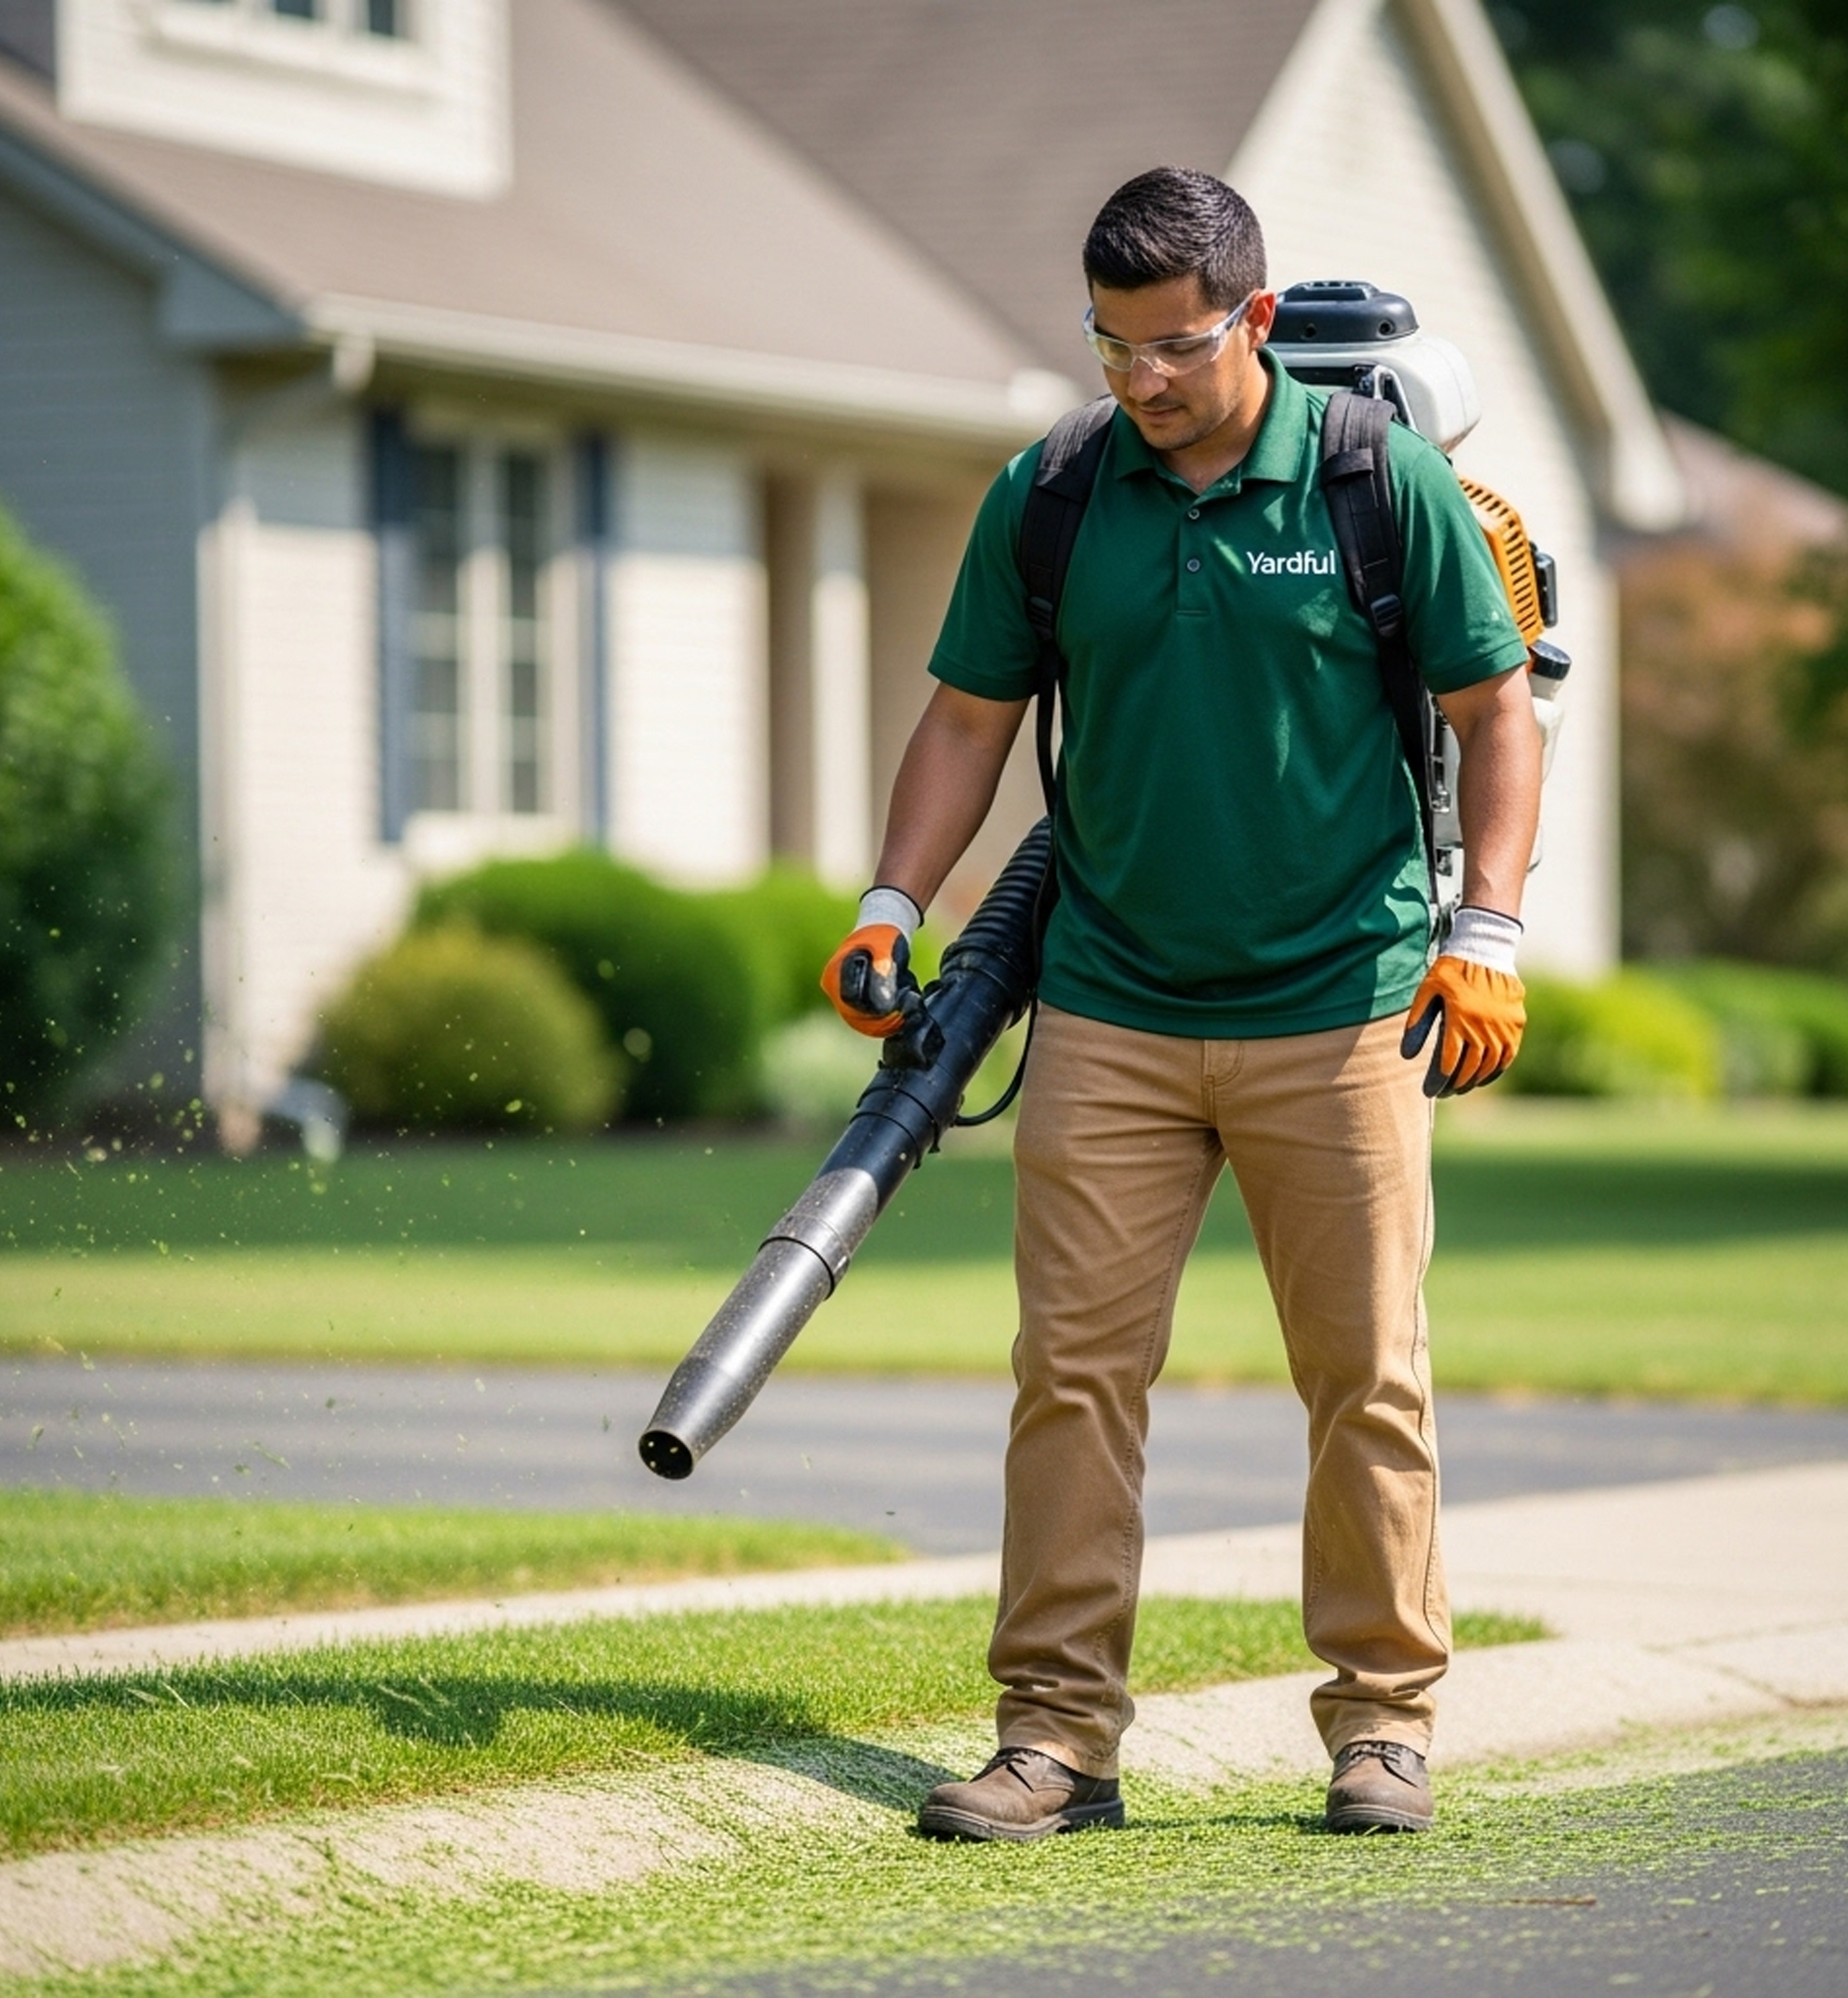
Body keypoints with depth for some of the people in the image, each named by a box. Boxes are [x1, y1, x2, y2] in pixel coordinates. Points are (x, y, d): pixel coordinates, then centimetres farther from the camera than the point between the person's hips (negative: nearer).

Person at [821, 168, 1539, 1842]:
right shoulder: (1048, 499, 3)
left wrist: (1487, 937, -7)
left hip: (1339, 1011, -2)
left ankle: (1384, 1720, 14)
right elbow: (971, 718, 12)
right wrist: (891, 913, 2)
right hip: (1110, 1013, 2)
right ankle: (1060, 1731, 2)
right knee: (1074, 1370, -2)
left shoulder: (1384, 478, -4)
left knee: (1366, 1378, 3)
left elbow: (1496, 709, 1)